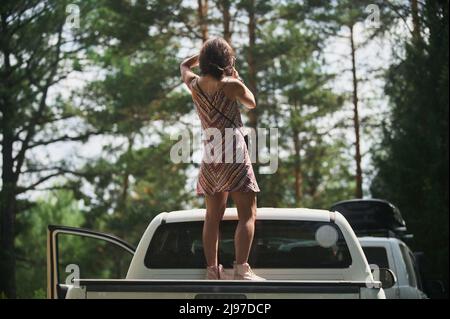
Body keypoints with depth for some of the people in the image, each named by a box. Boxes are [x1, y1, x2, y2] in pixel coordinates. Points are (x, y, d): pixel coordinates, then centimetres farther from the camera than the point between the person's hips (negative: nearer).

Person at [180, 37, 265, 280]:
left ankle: (212, 270, 9)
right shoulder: (231, 85, -9)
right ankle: (241, 269, -20)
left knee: (213, 216, 10)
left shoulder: (194, 84, 5)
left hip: (210, 156, 6)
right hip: (233, 153, -6)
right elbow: (252, 103, 10)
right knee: (247, 214, -8)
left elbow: (184, 65, 28)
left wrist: (206, 52, 28)